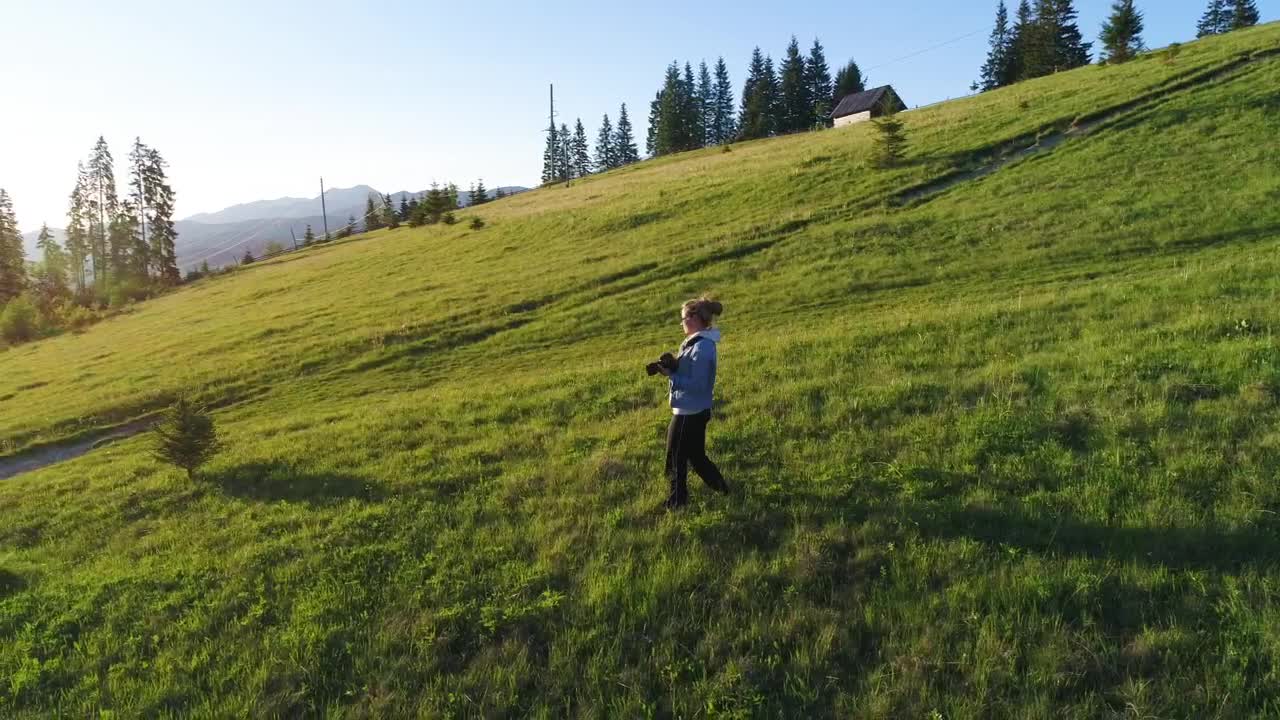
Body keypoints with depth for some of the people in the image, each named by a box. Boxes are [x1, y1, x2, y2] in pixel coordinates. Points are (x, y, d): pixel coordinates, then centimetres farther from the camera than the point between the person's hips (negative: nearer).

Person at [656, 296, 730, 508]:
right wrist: (673, 367, 0)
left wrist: (671, 374, -21)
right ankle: (722, 489, 31)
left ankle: (676, 502, 21)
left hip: (689, 413, -10)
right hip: (695, 411, 10)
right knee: (696, 456, 21)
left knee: (677, 459, 6)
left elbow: (697, 385, -25)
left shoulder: (701, 348, -23)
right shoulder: (699, 342, 9)